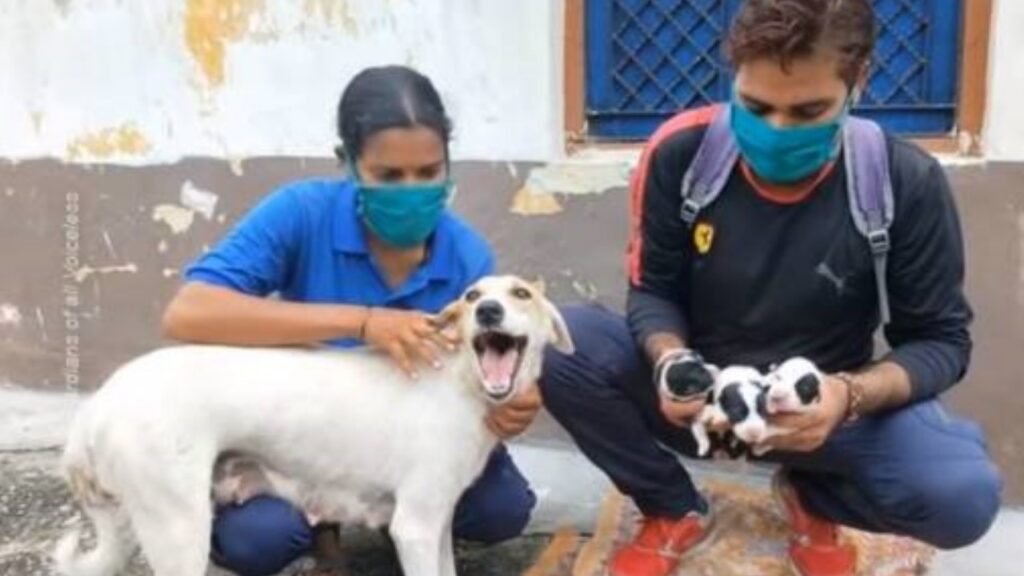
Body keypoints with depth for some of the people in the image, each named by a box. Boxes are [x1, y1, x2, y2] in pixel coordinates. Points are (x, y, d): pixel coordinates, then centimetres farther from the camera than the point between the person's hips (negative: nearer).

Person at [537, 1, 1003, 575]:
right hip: (696, 394, 1)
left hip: (819, 408, 0)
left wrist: (851, 395, -30)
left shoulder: (907, 183, -17)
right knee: (558, 346, -26)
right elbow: (654, 291, -6)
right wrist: (671, 362, -29)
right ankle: (675, 510, 3)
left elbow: (940, 339, -10)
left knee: (963, 493, -29)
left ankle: (812, 499, 10)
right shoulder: (680, 152, -16)